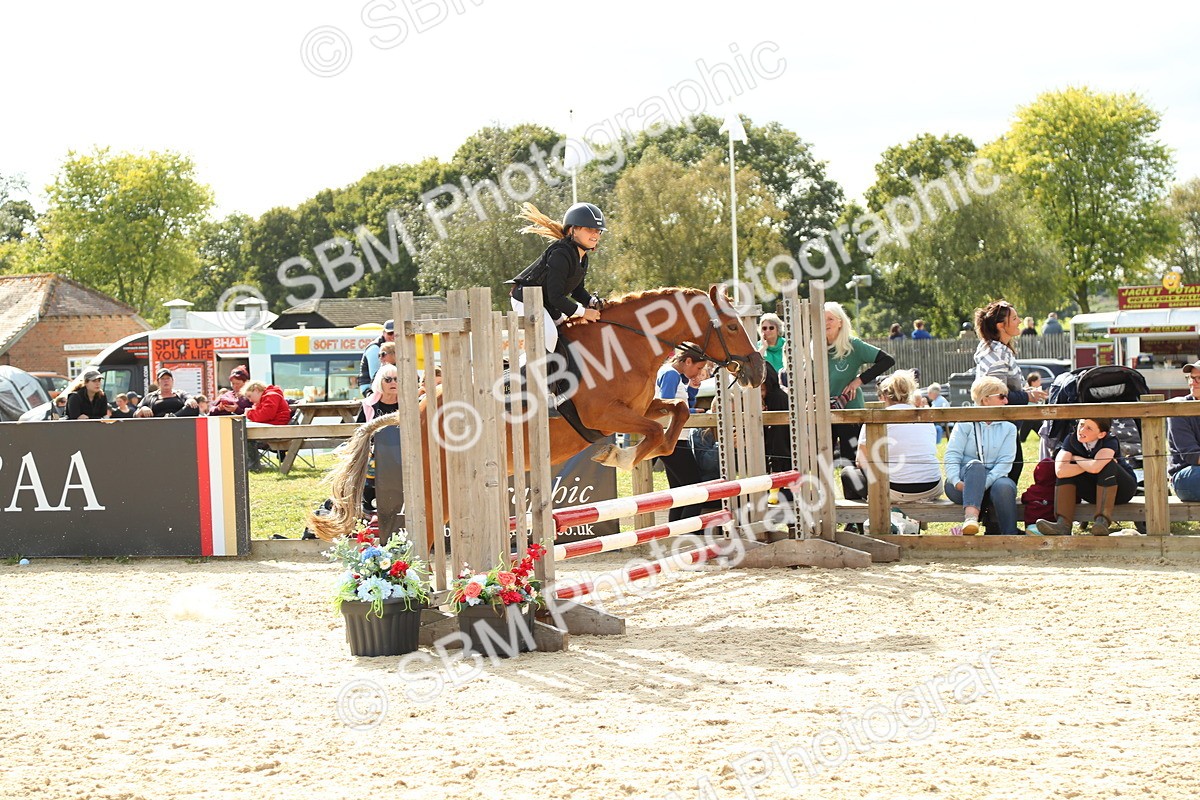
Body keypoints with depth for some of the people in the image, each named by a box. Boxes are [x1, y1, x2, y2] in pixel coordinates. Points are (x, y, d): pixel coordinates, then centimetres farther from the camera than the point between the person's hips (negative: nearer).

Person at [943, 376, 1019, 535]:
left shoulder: (1008, 428, 14)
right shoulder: (965, 425, 9)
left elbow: (1006, 461, -1)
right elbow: (952, 455, -3)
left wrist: (984, 483, -19)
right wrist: (956, 481, -23)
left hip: (992, 481, 1)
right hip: (963, 486, -1)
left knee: (1005, 486, -34)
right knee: (976, 465, -35)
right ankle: (970, 517, -56)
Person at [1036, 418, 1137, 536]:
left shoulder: (1110, 442, -22)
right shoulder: (1071, 440, -12)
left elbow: (1095, 467, -42)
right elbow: (1060, 471, -28)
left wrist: (1076, 458, -21)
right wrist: (1088, 465, -29)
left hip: (1121, 488, -4)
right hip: (1095, 491, 4)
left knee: (1107, 465, -33)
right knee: (1066, 472, -19)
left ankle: (1102, 521, -40)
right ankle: (1063, 524, -34)